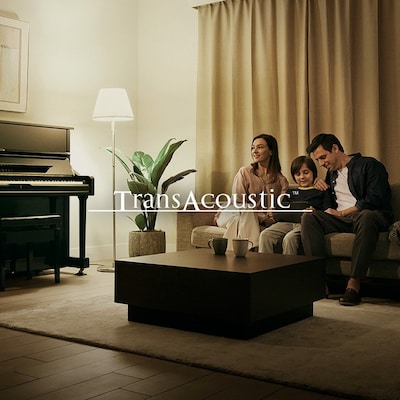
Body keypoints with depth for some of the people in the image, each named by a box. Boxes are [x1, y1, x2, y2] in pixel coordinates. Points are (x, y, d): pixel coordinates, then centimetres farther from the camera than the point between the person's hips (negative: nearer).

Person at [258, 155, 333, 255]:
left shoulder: (321, 192, 16)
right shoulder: (290, 192, 32)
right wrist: (275, 214, 4)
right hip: (287, 222, 5)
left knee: (289, 238, -36)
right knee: (265, 235, -24)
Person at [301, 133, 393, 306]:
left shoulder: (370, 165, 2)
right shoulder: (331, 173, 25)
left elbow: (374, 199, -12)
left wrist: (341, 213, -8)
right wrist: (322, 188, 14)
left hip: (370, 215, -6)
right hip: (341, 219, 6)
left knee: (367, 217, -42)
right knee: (308, 218, -21)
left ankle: (353, 284, -45)